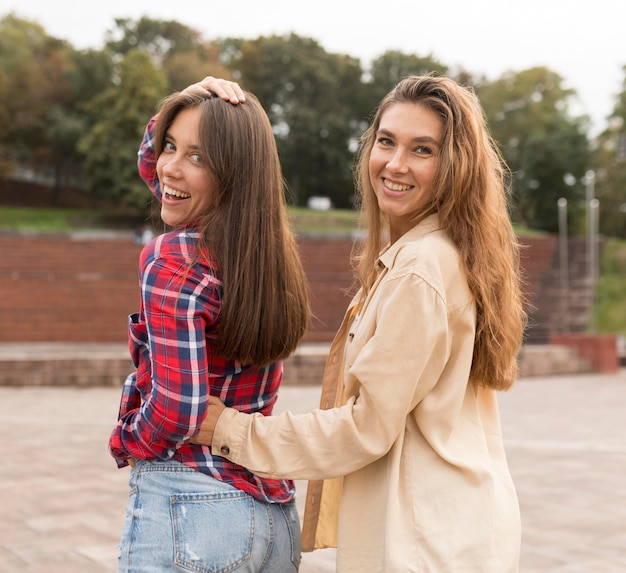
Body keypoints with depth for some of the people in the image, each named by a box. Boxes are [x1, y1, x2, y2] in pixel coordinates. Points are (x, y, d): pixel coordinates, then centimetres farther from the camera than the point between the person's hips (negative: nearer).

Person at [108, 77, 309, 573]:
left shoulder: (172, 261, -20)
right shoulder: (269, 248, 2)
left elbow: (175, 413, -24)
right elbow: (153, 166, 19)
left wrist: (123, 442, -3)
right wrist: (186, 104, 1)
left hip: (184, 507, -7)